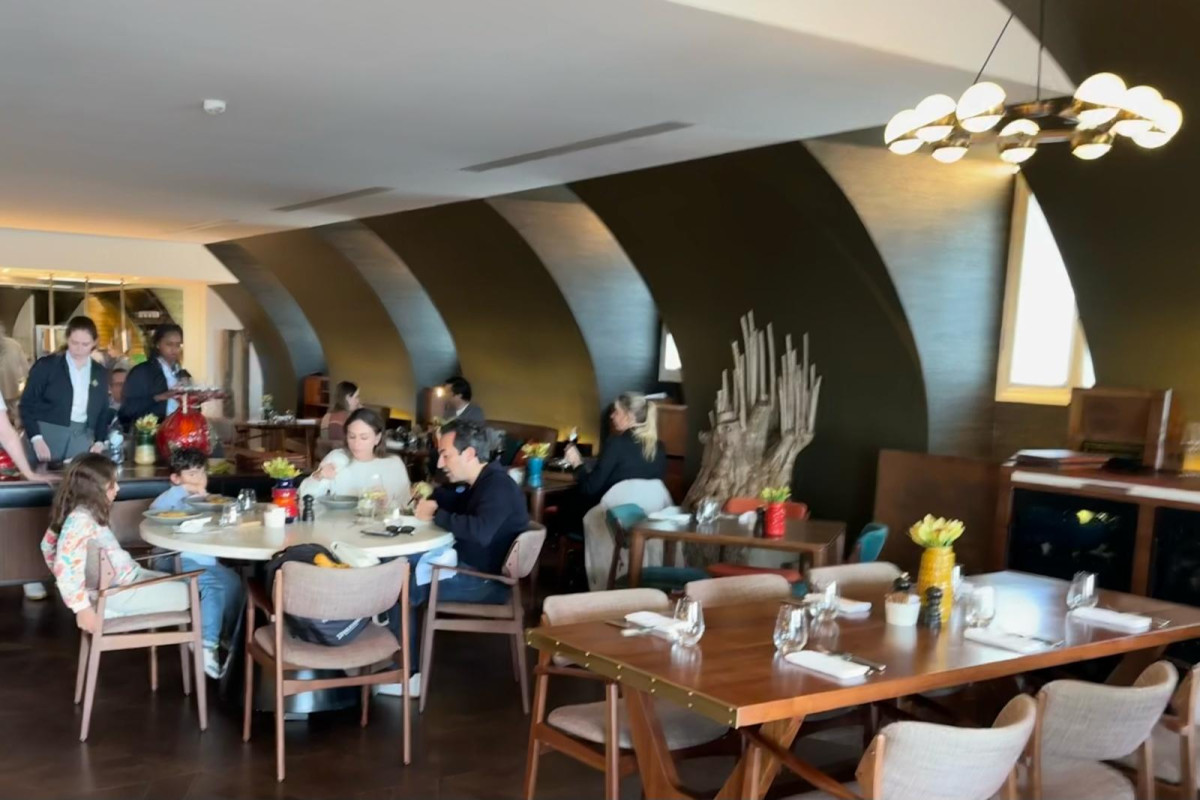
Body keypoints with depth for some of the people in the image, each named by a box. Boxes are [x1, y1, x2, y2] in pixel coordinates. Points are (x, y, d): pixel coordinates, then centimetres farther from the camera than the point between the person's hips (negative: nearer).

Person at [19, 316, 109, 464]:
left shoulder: (100, 373, 12)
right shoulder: (46, 365, 1)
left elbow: (102, 412, 17)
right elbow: (27, 403, 0)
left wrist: (99, 441, 2)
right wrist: (36, 439, -12)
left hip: (82, 440, 3)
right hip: (47, 436, -3)